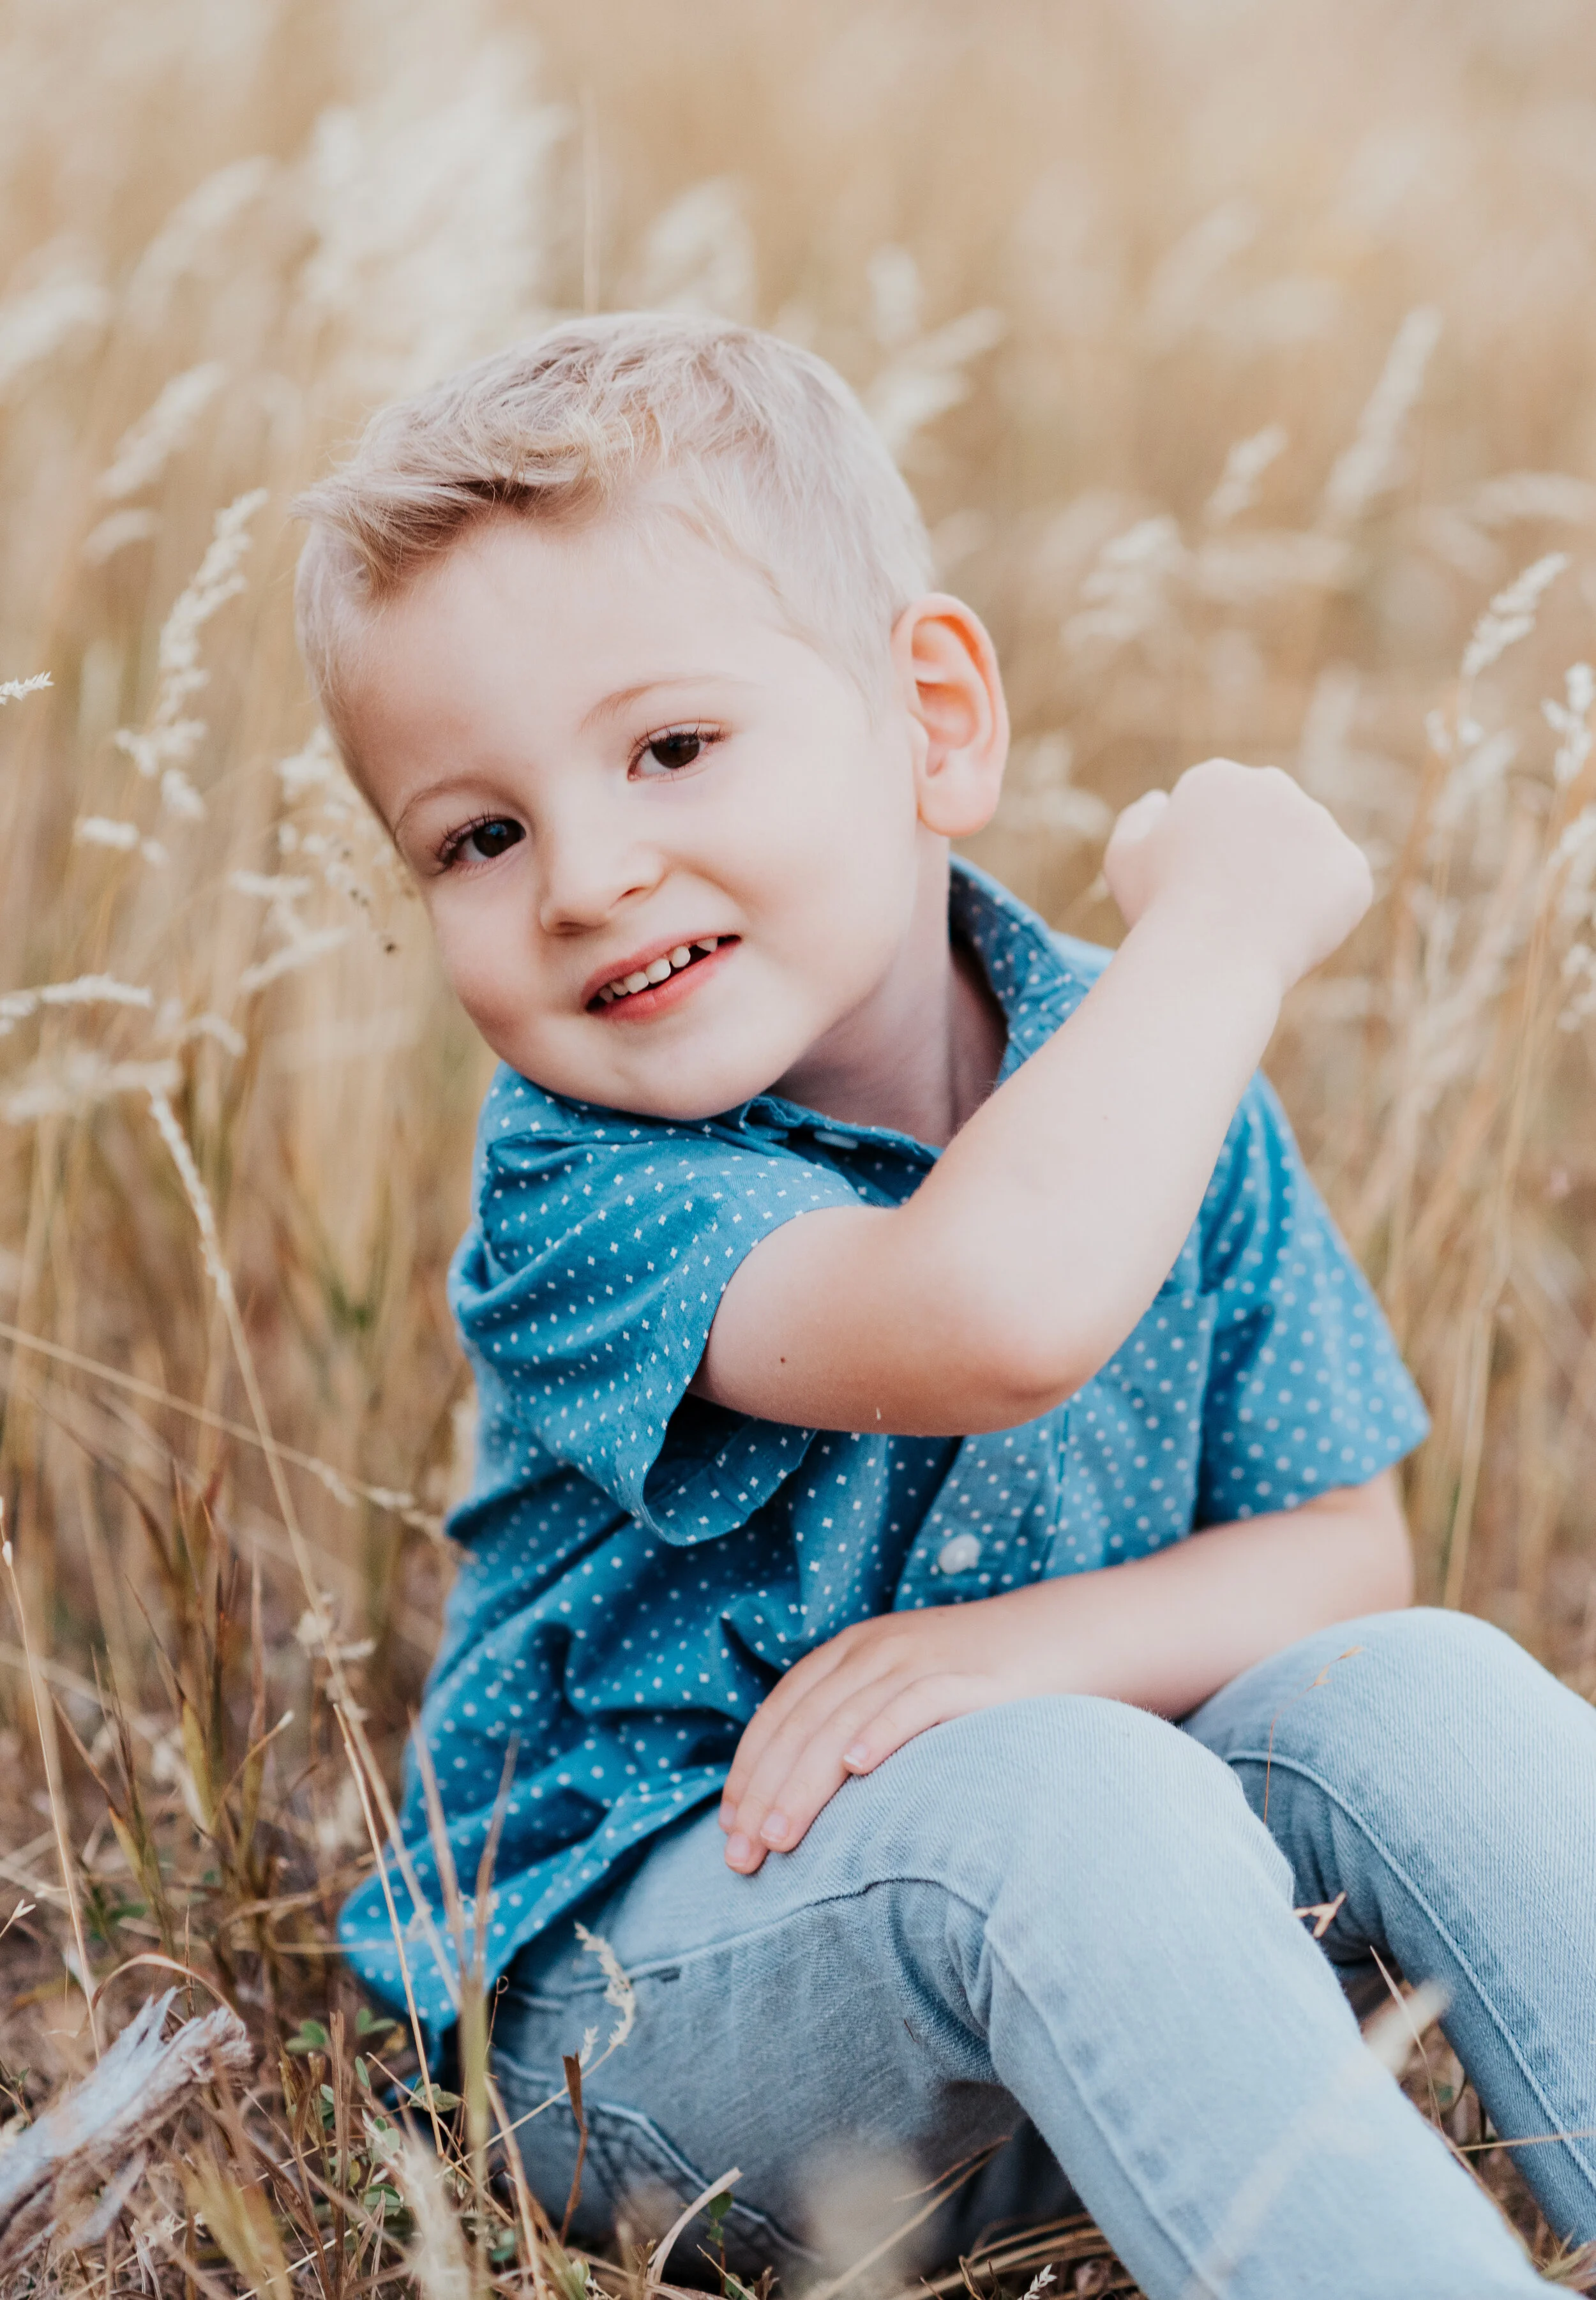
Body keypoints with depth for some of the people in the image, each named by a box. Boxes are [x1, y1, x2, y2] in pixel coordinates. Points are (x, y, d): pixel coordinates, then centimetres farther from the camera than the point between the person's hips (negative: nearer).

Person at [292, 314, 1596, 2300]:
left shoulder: (1145, 1083, -3)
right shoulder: (583, 1185, -21)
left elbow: (1342, 1548, -2)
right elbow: (997, 1311, -42)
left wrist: (1044, 1641, -22)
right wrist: (1221, 918, -28)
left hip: (1082, 1970, 5)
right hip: (636, 1995, -5)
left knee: (1419, 1692, -20)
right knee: (1046, 1805, -34)